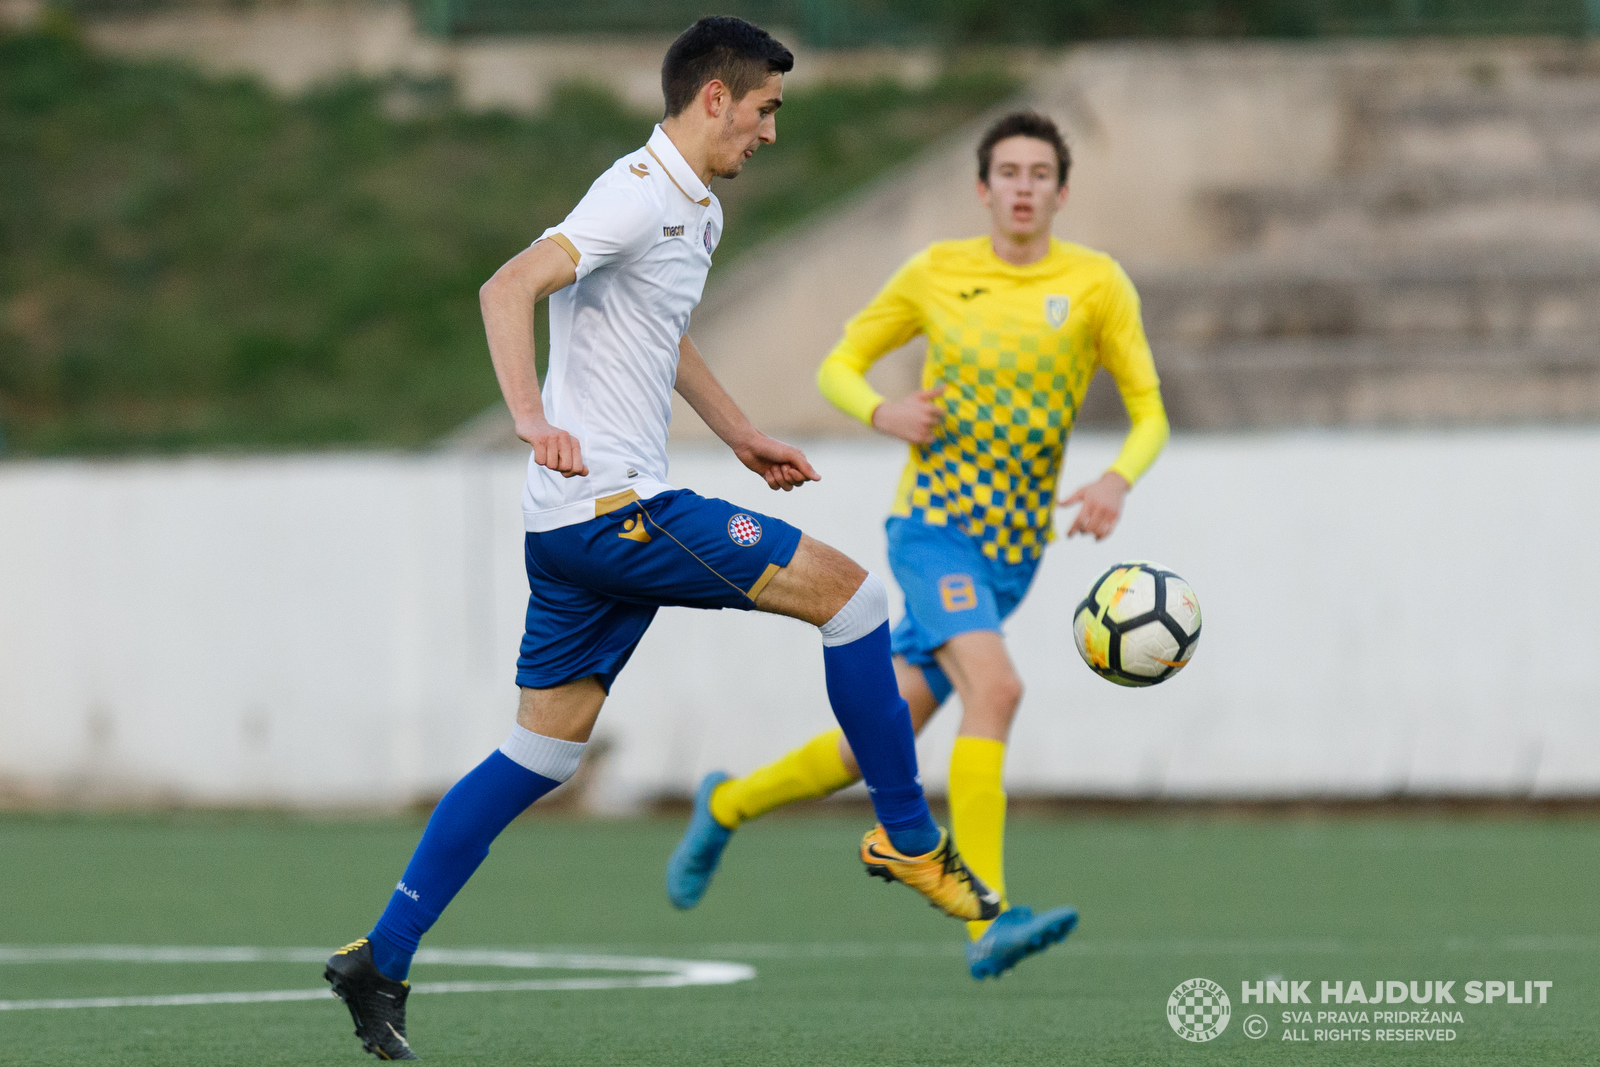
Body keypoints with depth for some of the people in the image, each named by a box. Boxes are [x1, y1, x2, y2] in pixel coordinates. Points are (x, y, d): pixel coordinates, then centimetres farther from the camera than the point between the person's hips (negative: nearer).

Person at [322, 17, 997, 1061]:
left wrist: (742, 436, 36)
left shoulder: (694, 210, 19)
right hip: (613, 505, -10)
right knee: (845, 587, -6)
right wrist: (532, 417, -39)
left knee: (544, 750, 10)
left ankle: (383, 959, 8)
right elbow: (509, 288, -26)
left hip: (574, 524, 10)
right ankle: (909, 839, 3)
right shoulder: (641, 194, -13)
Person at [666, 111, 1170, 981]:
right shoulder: (937, 273, 1)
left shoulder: (1095, 283, 1)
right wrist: (882, 412, -10)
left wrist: (1118, 479, -20)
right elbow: (838, 367, 12)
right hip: (934, 524, -3)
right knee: (995, 687, -28)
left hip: (1014, 549, 3)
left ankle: (727, 805, 33)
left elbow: (1150, 413, 2)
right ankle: (987, 922, -32)